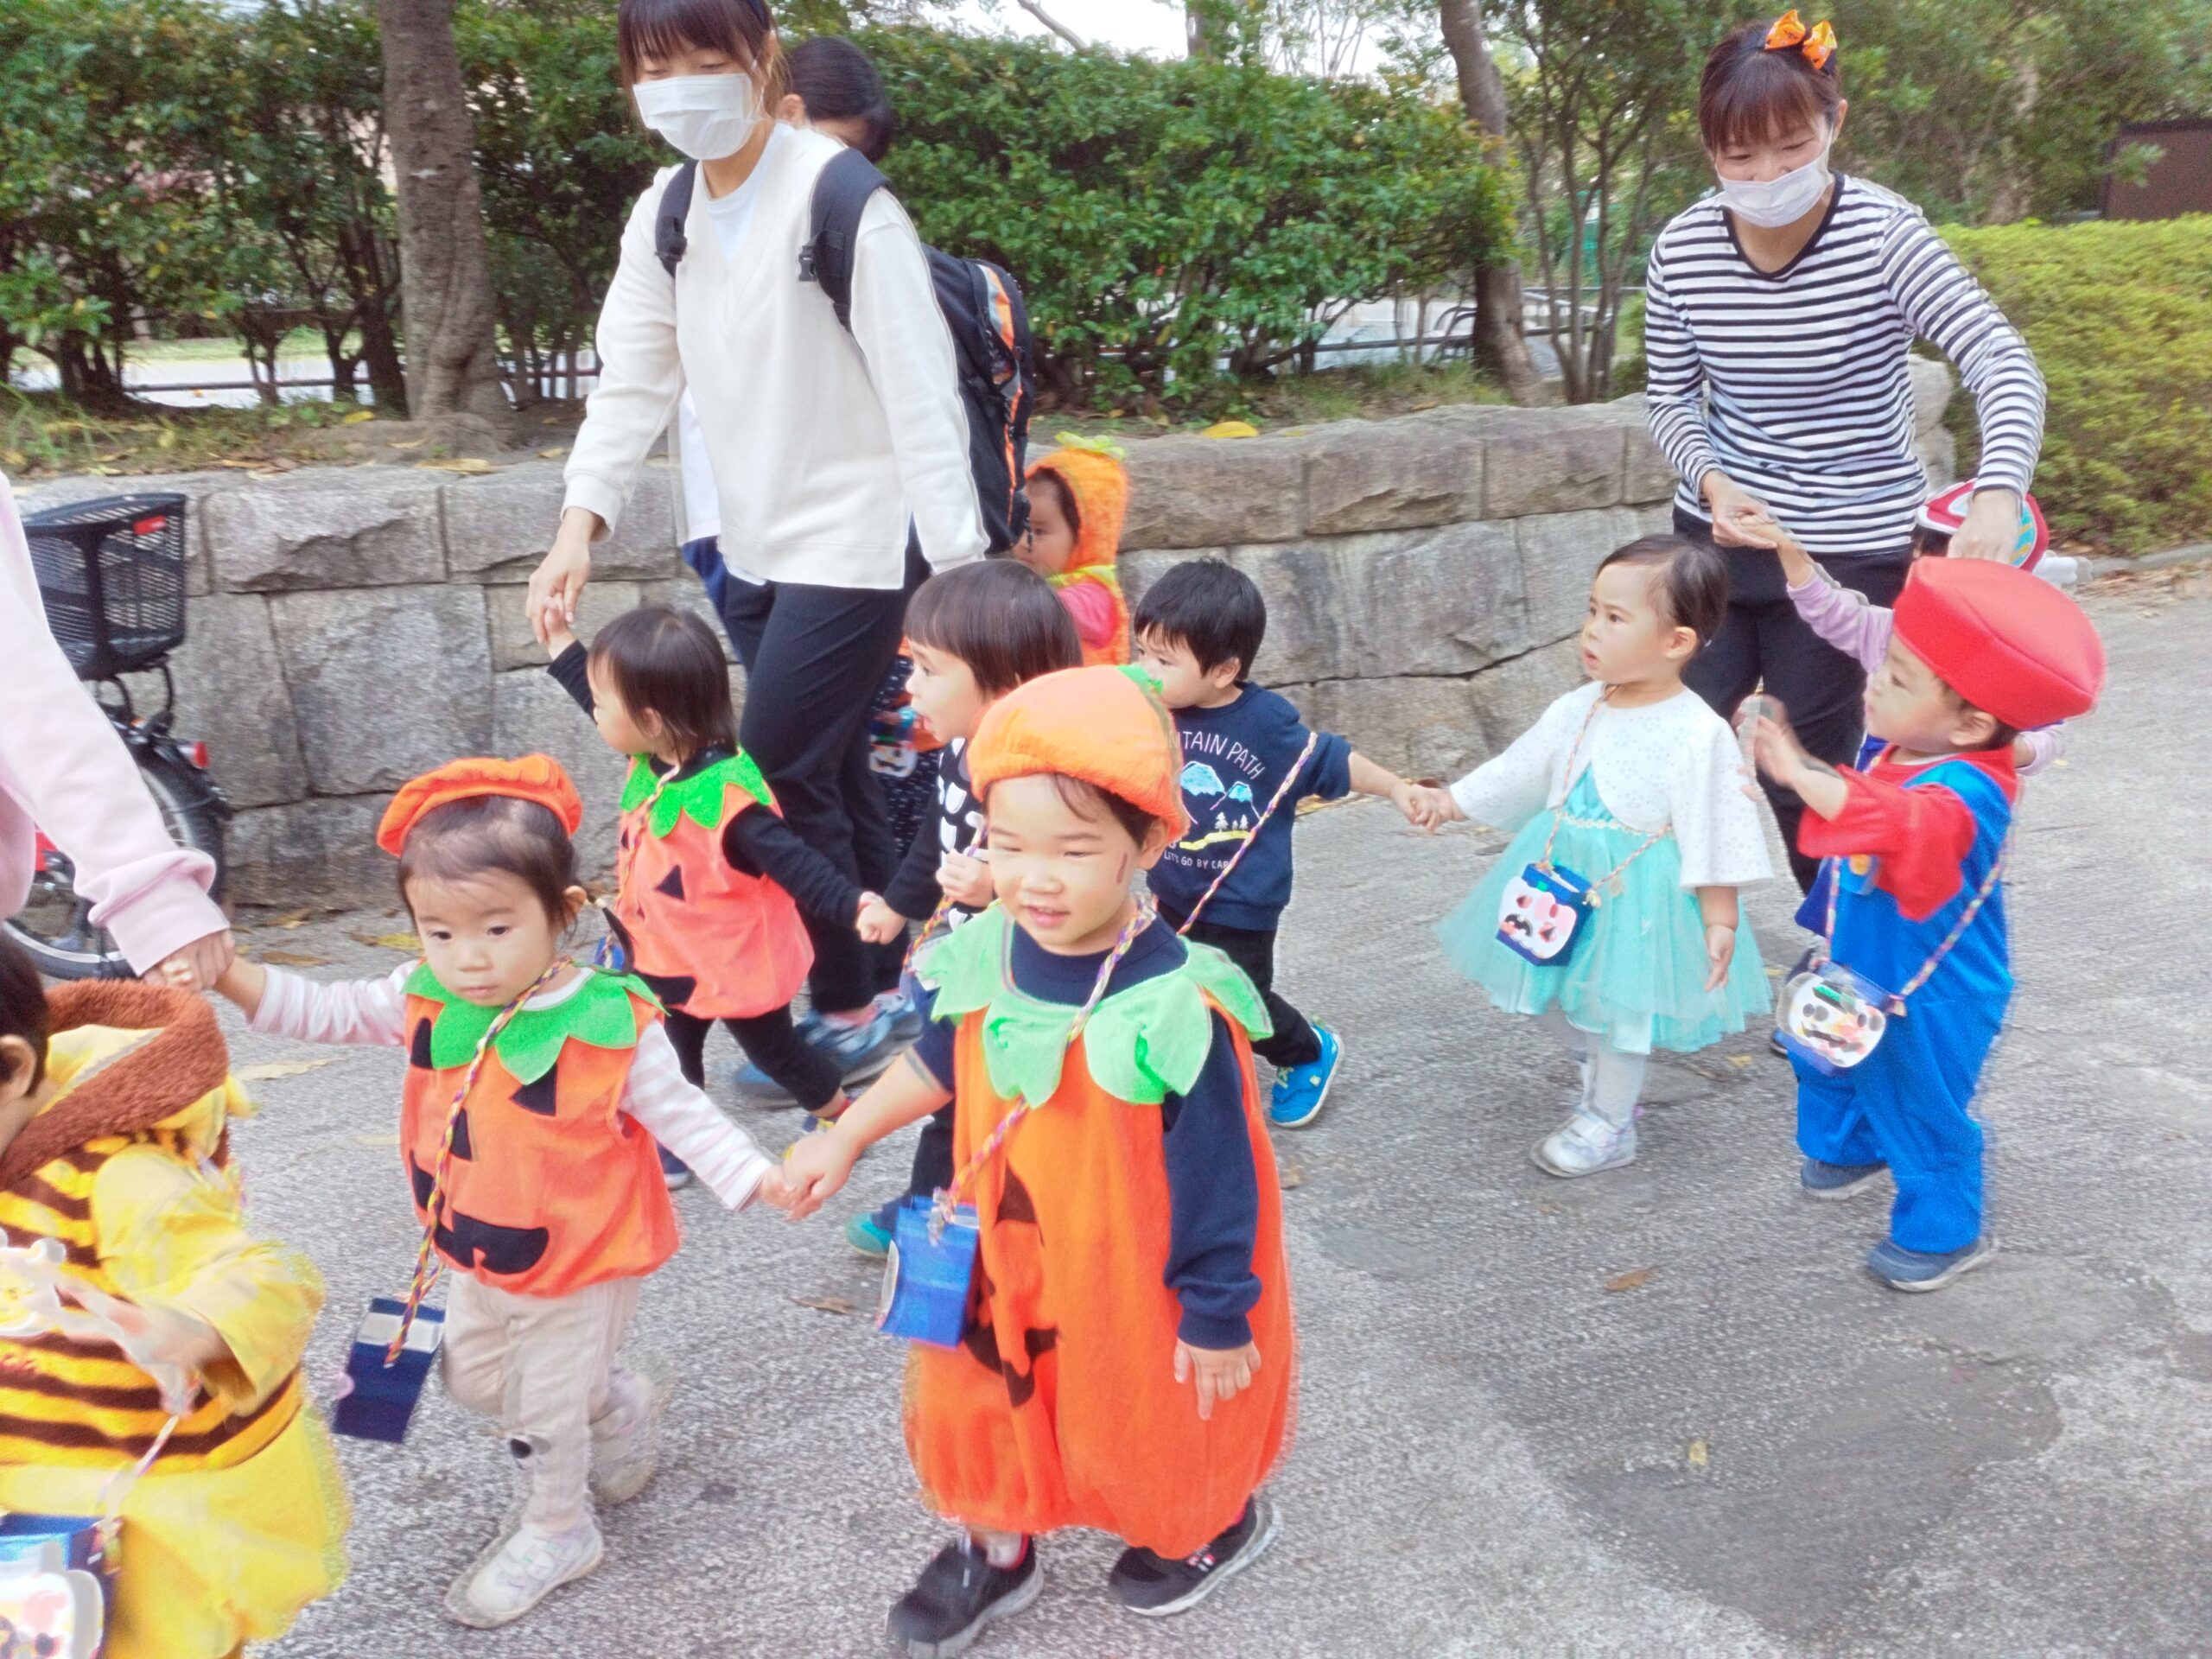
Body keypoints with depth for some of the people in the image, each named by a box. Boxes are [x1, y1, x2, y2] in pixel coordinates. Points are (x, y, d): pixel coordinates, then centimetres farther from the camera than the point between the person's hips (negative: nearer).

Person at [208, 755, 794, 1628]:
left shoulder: (609, 1024, -28)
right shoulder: (426, 1000, -12)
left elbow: (680, 1113, -20)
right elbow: (327, 1013, -4)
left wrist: (756, 1177, -31)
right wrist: (231, 975, -21)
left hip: (580, 1263, -7)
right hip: (476, 1260, 7)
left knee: (545, 1409, 12)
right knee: (472, 1377, 28)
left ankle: (556, 1531, 42)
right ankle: (622, 1405, 49)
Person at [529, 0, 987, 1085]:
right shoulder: (664, 214, 6)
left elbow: (921, 390, -18)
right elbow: (633, 378, 4)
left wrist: (960, 567, -21)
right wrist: (581, 523, -10)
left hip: (853, 543, -7)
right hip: (754, 546, 7)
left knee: (778, 777, -8)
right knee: (828, 782, 13)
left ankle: (850, 1014, 10)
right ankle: (885, 995, 27)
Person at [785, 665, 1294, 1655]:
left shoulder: (1175, 1012, -31)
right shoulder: (982, 958, -13)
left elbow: (1217, 1181, -21)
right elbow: (938, 1066, 8)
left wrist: (1219, 1321, -14)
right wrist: (844, 1139, 14)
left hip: (1132, 1280, -5)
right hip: (1004, 1262, 5)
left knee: (1152, 1421, 19)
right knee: (982, 1401, 20)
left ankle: (1219, 1523, 53)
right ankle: (996, 1550, 51)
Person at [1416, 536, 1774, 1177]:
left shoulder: (1699, 734, -19)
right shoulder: (1577, 711, -1)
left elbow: (1716, 835, -16)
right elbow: (1518, 770, 8)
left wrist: (1720, 921, -15)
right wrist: (1451, 801, 0)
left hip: (1639, 894, -6)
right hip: (1562, 879, 6)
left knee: (1618, 1007, 8)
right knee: (1557, 994, 18)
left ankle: (1608, 1125, 29)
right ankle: (1600, 1070, 45)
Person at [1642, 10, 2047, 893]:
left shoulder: (1882, 232, -15)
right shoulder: (1683, 247, -6)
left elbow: (2001, 359, -21)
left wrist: (1998, 492, -39)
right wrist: (1711, 482, -14)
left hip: (1850, 548, -3)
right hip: (1718, 536, 3)